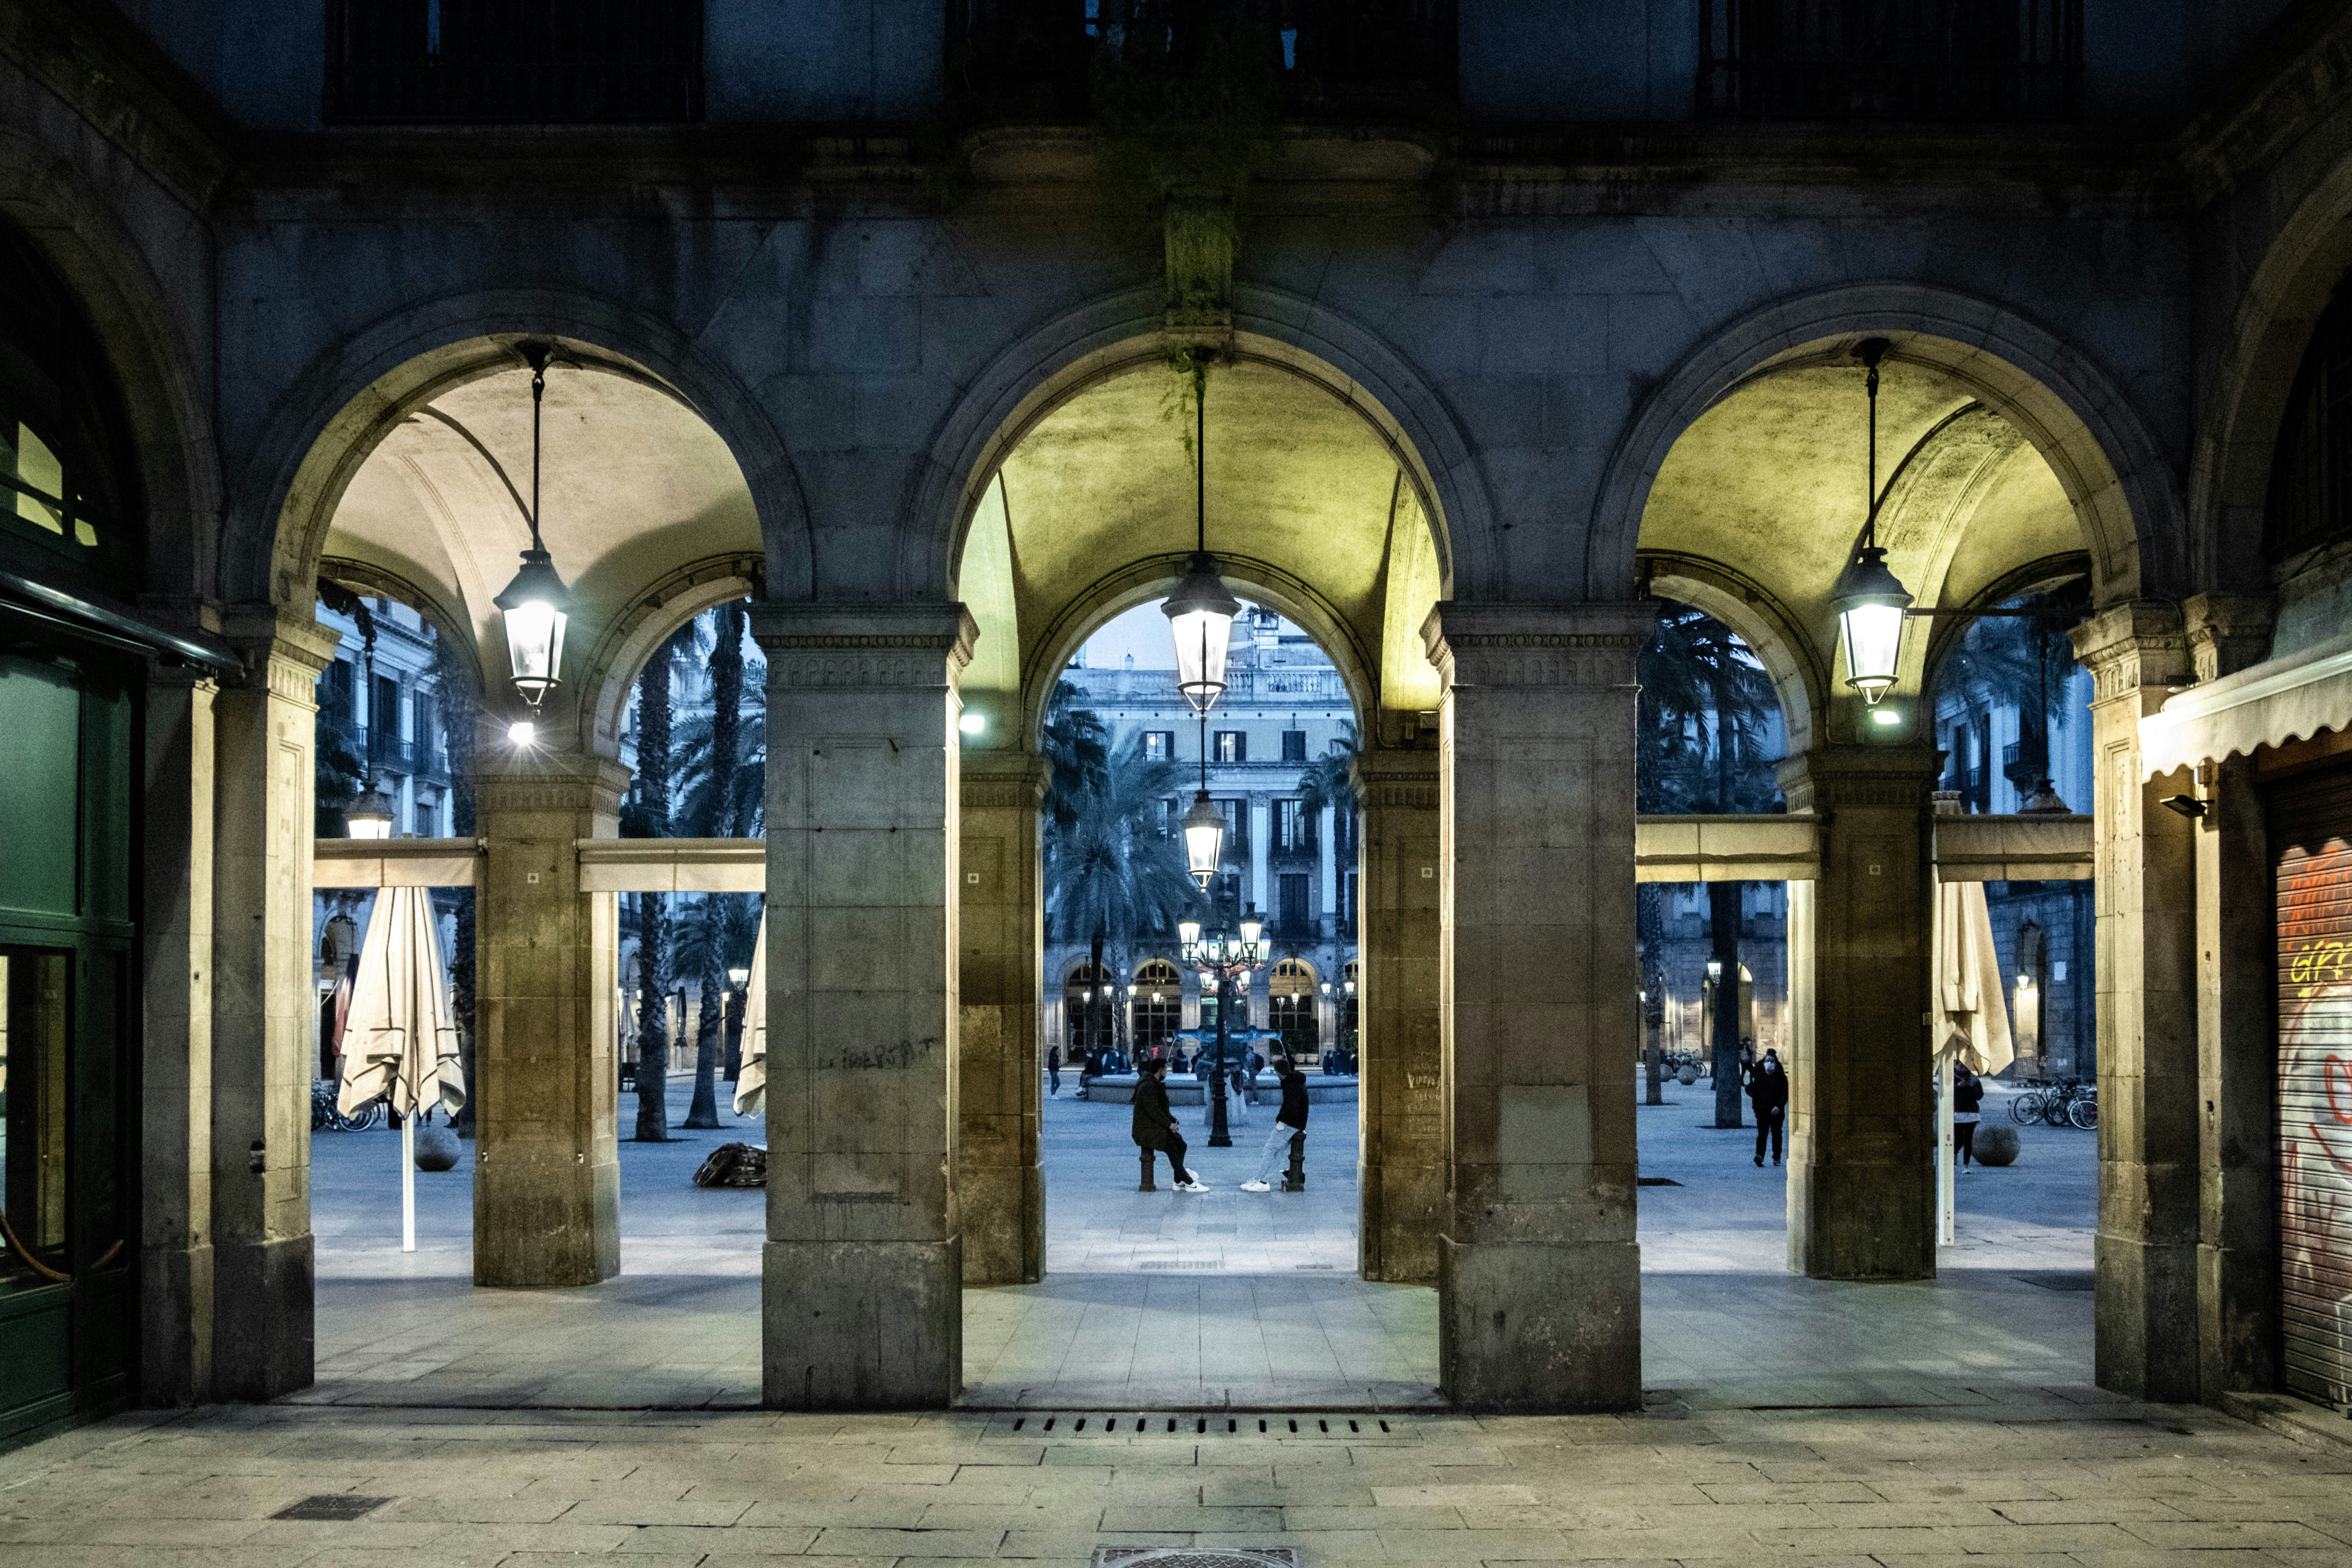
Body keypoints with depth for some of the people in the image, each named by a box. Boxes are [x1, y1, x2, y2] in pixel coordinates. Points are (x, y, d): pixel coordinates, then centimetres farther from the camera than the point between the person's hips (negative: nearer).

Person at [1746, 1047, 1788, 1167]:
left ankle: (1777, 1158, 18)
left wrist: (1779, 1107, -18)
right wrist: (1756, 1109, 9)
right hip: (1762, 1111, 0)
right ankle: (1760, 1156, -20)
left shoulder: (1781, 1077, -1)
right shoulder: (1759, 1077, 4)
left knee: (1776, 1135, 8)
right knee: (1762, 1134, -10)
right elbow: (1754, 1093, 9)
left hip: (1777, 1112, 0)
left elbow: (1785, 1094, -6)